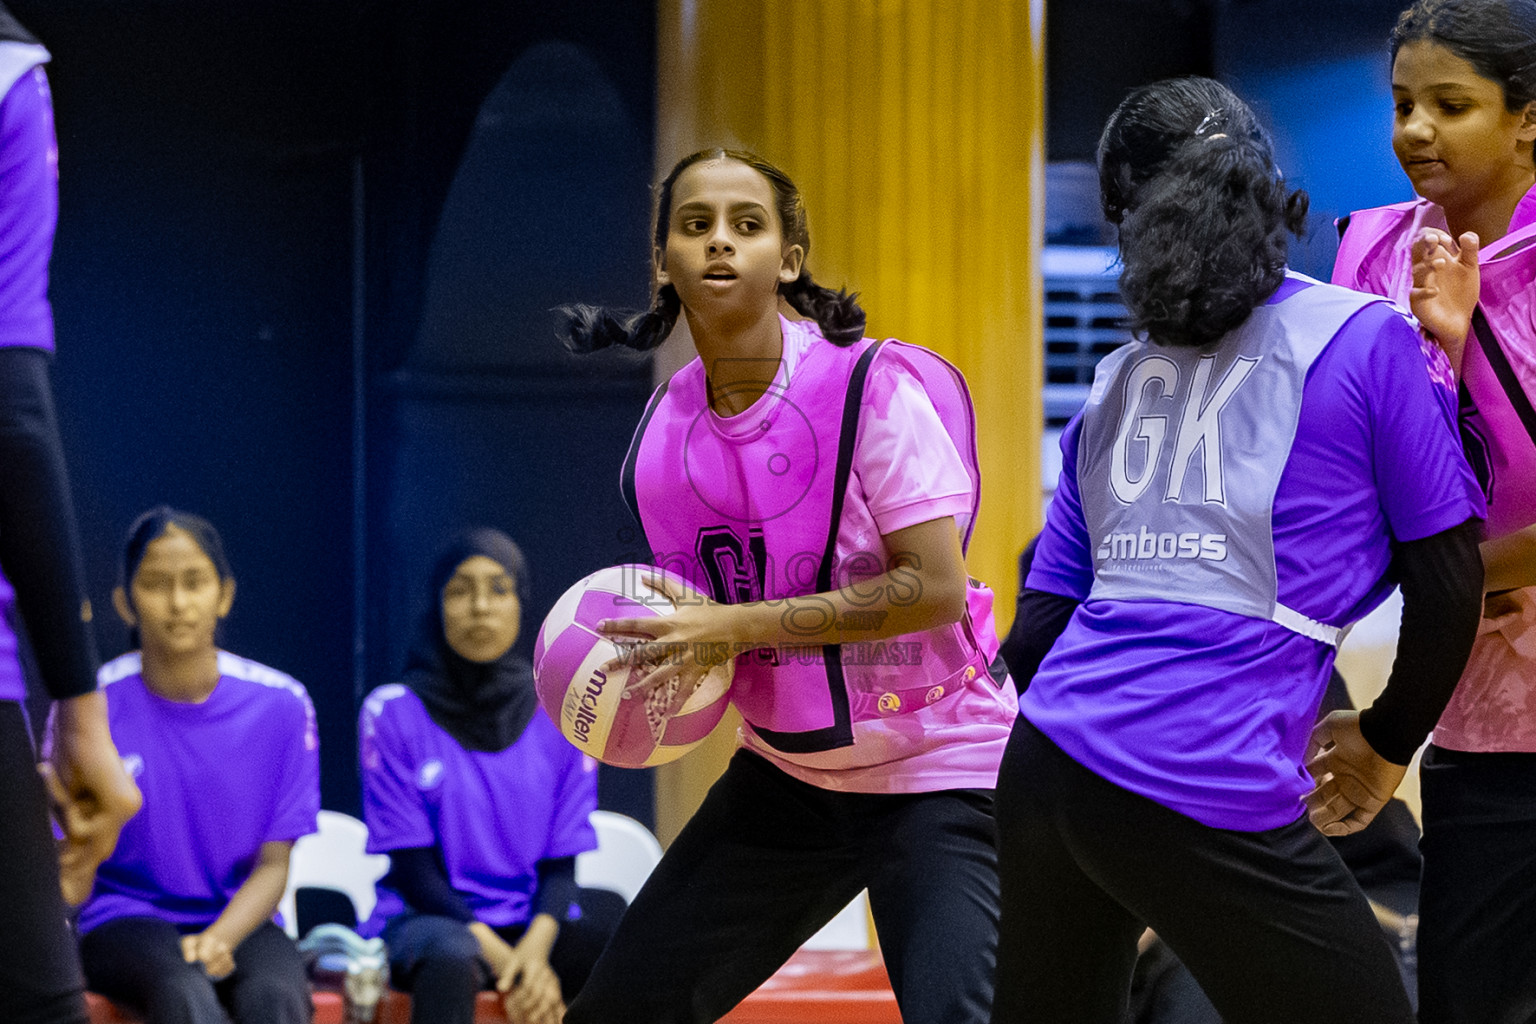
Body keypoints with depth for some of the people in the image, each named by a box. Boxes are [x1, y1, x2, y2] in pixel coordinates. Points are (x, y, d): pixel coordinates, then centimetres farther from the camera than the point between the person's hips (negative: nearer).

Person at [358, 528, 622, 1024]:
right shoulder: (394, 714, -1)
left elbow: (560, 866, 4)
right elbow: (414, 870, -6)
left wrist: (534, 948, -19)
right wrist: (502, 961, -19)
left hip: (535, 925, 3)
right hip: (423, 920, -3)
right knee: (450, 956, -38)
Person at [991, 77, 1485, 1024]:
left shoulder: (1112, 385, 16)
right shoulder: (1366, 340, 2)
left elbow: (1040, 630, 14)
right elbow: (1449, 580, 2)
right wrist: (1388, 739, 17)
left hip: (1042, 767, 6)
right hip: (1213, 801, -6)